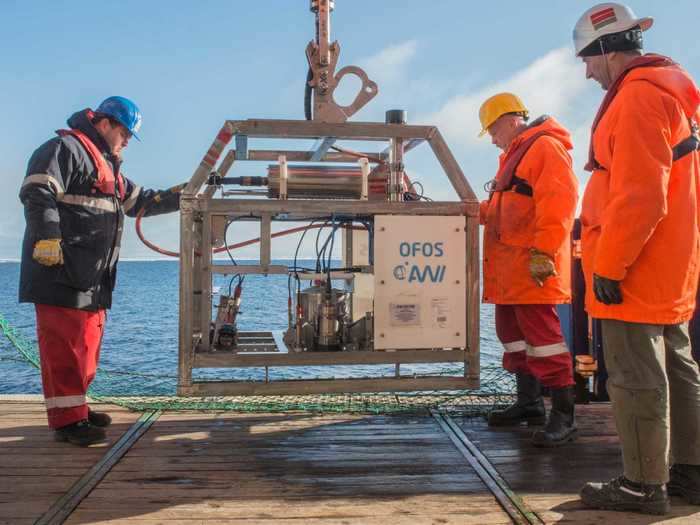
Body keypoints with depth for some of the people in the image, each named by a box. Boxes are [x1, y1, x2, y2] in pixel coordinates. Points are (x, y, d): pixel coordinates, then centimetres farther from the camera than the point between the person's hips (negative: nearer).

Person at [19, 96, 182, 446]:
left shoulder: (106, 166, 25)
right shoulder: (65, 149, -6)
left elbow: (138, 201, 30)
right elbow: (38, 194, -19)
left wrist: (179, 199, 21)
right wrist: (48, 239, -28)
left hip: (92, 278, 10)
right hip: (60, 273, -10)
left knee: (86, 344, 15)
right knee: (65, 345, -8)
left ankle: (74, 408, 25)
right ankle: (66, 420, -4)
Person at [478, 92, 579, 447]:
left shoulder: (545, 146, -9)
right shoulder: (514, 154, 23)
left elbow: (559, 201, -20)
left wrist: (544, 252, -24)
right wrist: (478, 211, 11)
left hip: (534, 265, -10)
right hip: (510, 269, 10)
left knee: (542, 335, -10)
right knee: (513, 334, 14)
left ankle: (563, 416, -4)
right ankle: (529, 403, 26)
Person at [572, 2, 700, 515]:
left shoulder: (638, 95, -16)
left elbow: (638, 196, -24)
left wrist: (608, 265, -19)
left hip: (634, 269, -11)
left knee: (637, 377, -2)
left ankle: (644, 485, 7)